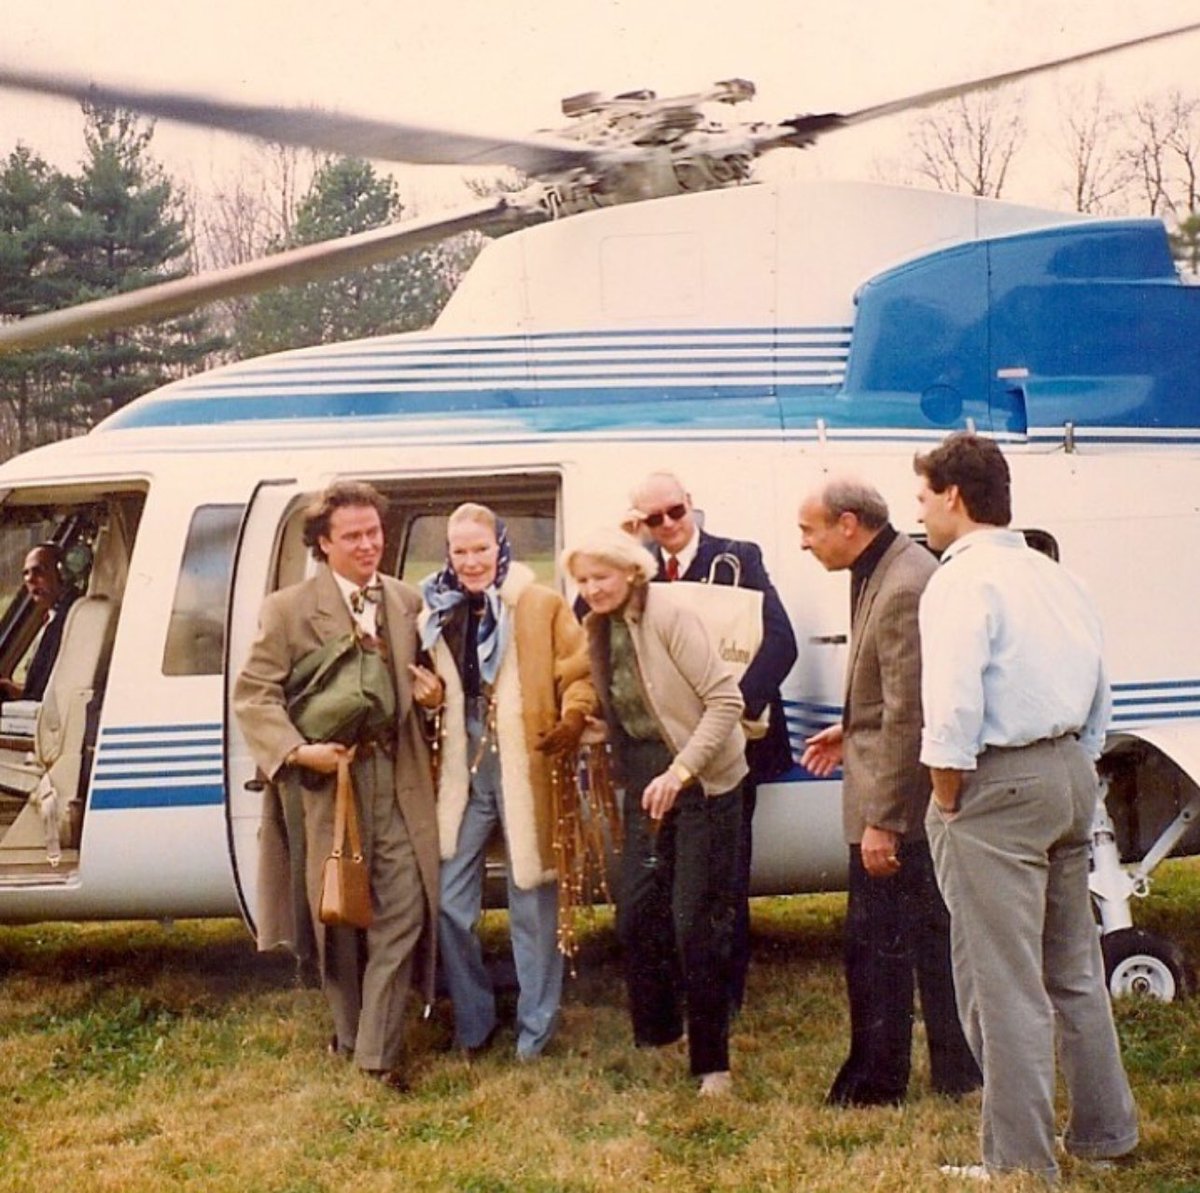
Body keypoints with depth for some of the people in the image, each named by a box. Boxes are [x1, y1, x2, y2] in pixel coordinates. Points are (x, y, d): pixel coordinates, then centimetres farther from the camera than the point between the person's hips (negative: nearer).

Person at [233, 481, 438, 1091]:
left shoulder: (407, 603, 10)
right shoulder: (288, 609, -3)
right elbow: (252, 696, -7)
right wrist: (297, 751, -20)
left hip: (399, 780, 3)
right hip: (328, 781, -3)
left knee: (402, 913, -4)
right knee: (339, 916, 10)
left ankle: (378, 1052, 4)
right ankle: (350, 1036, 29)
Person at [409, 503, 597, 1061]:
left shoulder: (542, 605, -4)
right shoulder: (436, 612, 9)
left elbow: (580, 675, -5)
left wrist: (570, 722, -23)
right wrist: (426, 695, -1)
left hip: (525, 774, -4)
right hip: (461, 776, 4)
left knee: (532, 907, 6)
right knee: (449, 904, 5)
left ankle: (535, 1030, 20)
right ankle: (471, 1023, 22)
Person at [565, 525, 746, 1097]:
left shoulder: (669, 619, -16)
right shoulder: (596, 631, 6)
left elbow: (726, 700, -20)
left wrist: (681, 771, -25)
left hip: (702, 782, -7)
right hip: (646, 783, 7)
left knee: (696, 922, -5)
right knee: (635, 911, 6)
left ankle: (711, 1061, 8)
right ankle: (653, 1036, 25)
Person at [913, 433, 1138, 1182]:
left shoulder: (963, 581, -13)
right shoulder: (1057, 579, 14)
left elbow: (953, 709, -22)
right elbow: (1099, 699, 18)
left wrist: (945, 802, -12)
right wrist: (1075, 768, 21)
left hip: (999, 784, -9)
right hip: (1072, 774, 9)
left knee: (1004, 983, -2)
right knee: (1074, 968, 20)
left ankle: (1022, 1162, 3)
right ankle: (1105, 1129, 31)